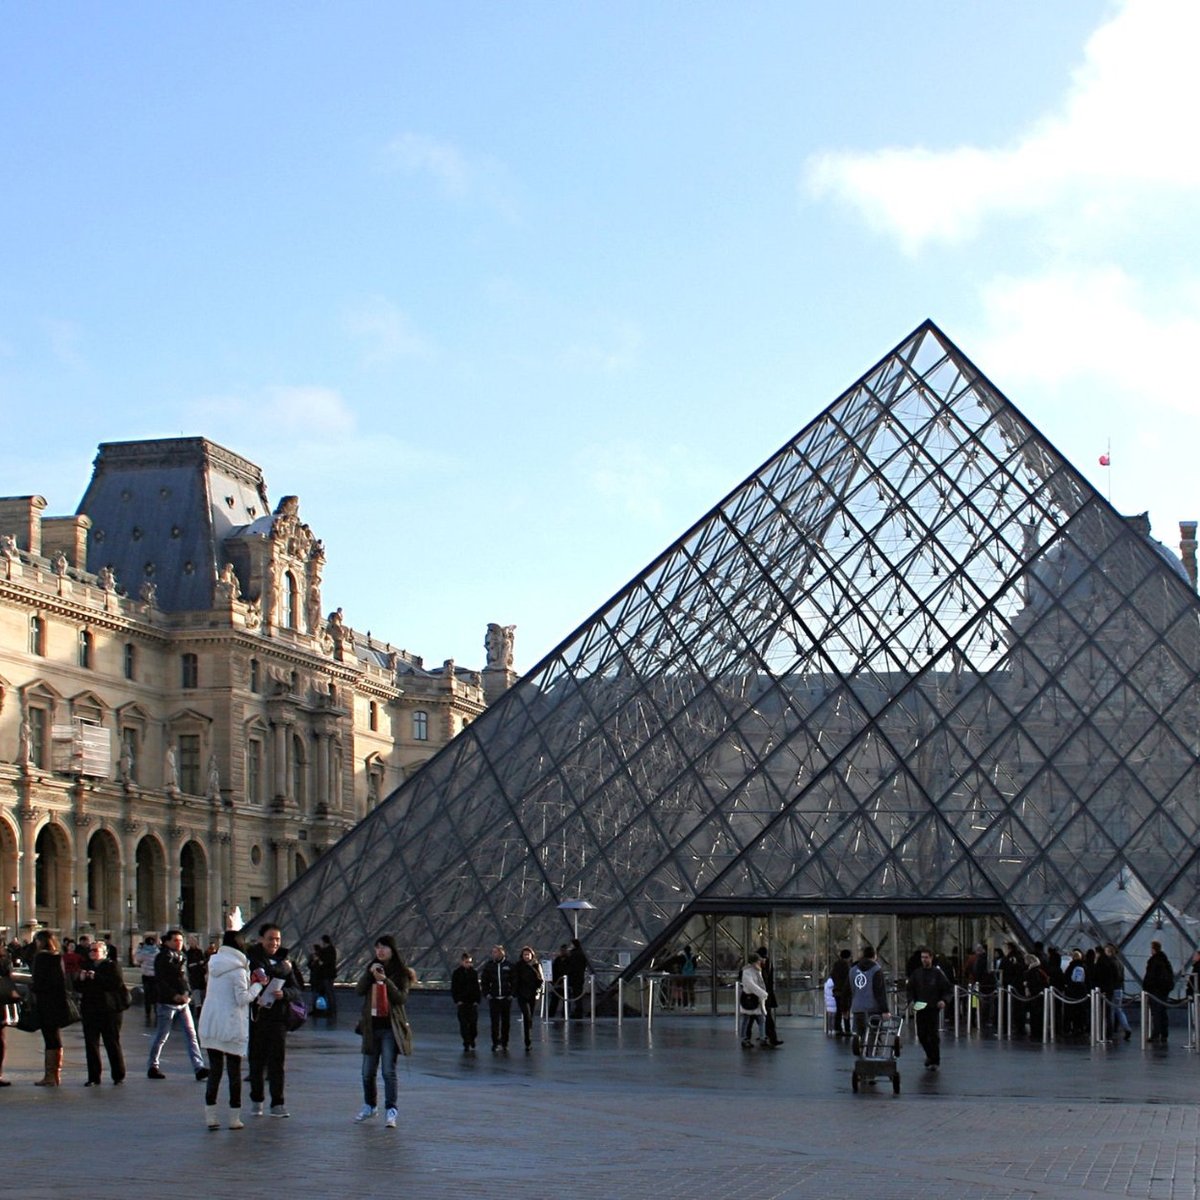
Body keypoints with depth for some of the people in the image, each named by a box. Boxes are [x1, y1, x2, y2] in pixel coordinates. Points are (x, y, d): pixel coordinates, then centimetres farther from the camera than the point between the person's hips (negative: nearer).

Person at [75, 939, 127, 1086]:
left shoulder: (112, 967, -2)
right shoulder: (86, 968, 15)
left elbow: (117, 983, -18)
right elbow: (77, 988, 13)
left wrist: (96, 978, -22)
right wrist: (81, 979, -8)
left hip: (109, 1011, -5)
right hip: (90, 1012, 5)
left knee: (113, 1044, 2)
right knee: (91, 1044, 1)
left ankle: (119, 1075, 12)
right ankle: (93, 1078, 4)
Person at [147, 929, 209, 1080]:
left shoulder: (181, 957, 14)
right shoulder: (163, 958, -9)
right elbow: (160, 982, -16)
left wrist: (188, 994, 5)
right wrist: (175, 996, -23)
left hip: (183, 1003, 7)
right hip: (168, 1003, -7)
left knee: (191, 1035, -2)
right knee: (162, 1036, 2)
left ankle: (199, 1068, -6)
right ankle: (152, 1067, 16)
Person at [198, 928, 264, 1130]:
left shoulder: (215, 964, 11)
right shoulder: (238, 969, -12)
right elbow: (243, 999, -14)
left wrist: (249, 982, 10)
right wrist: (257, 985, -1)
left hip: (209, 1025, 6)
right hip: (232, 1026, -6)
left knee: (214, 1070, 8)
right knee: (234, 1071, 3)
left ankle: (210, 1116, 4)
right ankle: (234, 1118, 4)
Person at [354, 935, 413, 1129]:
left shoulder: (401, 972, -3)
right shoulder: (371, 968, 11)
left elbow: (401, 998, -13)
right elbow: (360, 990, -1)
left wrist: (385, 980, -22)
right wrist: (370, 974, -15)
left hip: (390, 1027, -5)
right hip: (371, 1026, 5)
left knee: (388, 1071, -13)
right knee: (368, 1071, 12)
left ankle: (391, 1111, -12)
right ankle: (369, 1106, 30)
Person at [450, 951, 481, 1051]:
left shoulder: (474, 973, 6)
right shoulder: (457, 973, 0)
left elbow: (477, 988, 9)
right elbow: (453, 988, 0)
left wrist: (477, 1000, 0)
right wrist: (457, 1001, -8)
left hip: (473, 1002, 2)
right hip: (462, 1002, -2)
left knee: (473, 1023, 1)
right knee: (464, 1024, -3)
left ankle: (472, 1038, 28)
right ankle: (466, 1044, 2)